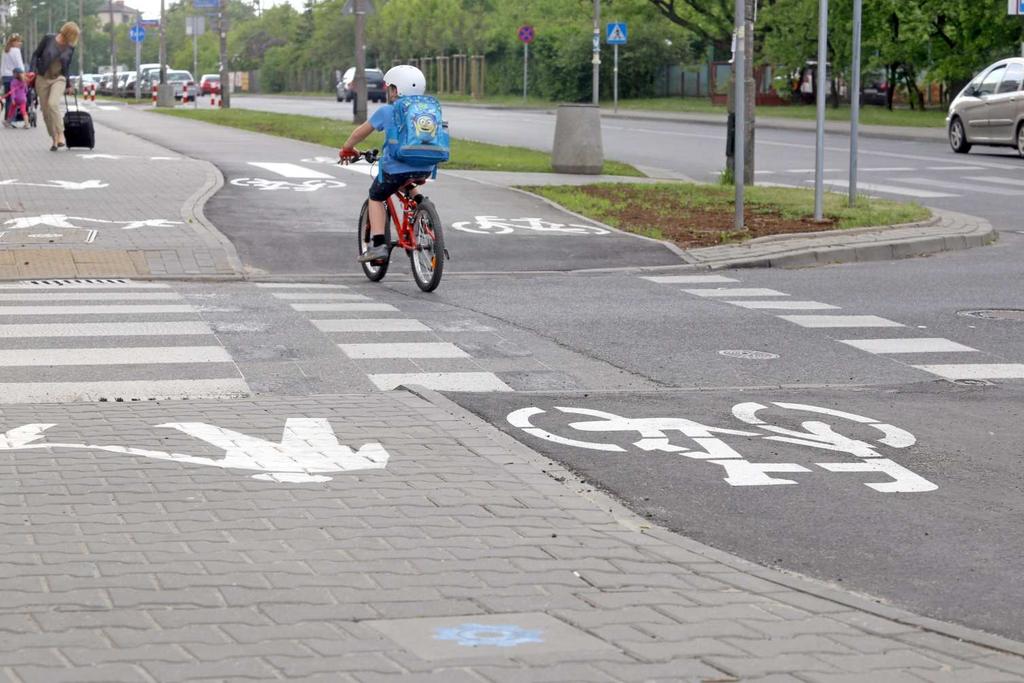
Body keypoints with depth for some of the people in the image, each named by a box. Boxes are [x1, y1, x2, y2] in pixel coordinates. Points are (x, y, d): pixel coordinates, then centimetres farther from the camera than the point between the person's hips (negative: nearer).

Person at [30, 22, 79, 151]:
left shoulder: (70, 47, 3)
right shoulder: (48, 39, -4)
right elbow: (36, 54, 3)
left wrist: (68, 85, 23)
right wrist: (33, 70, -11)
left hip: (59, 79, -1)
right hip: (42, 78, 1)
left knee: (53, 104, -27)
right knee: (46, 111, 1)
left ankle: (60, 134, -21)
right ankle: (54, 139, 11)